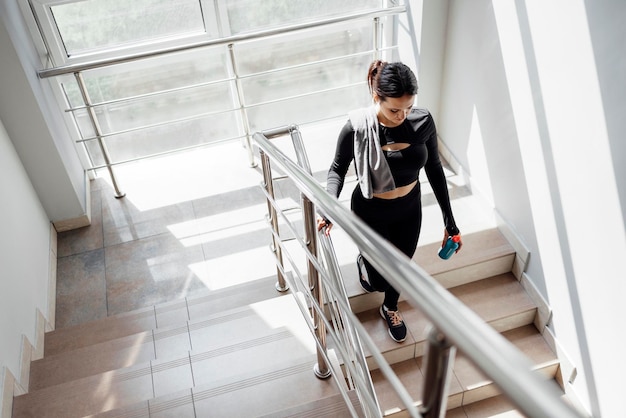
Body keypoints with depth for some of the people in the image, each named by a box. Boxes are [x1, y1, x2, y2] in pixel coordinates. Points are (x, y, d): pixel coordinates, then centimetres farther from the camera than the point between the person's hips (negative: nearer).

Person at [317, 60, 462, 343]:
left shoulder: (423, 122, -19)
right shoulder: (357, 128, -27)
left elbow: (434, 169, -5)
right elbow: (337, 169, -10)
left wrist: (449, 220, -2)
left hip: (409, 209, 3)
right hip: (370, 213, -3)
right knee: (379, 280, 12)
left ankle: (390, 308, 57)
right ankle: (363, 262, 51)